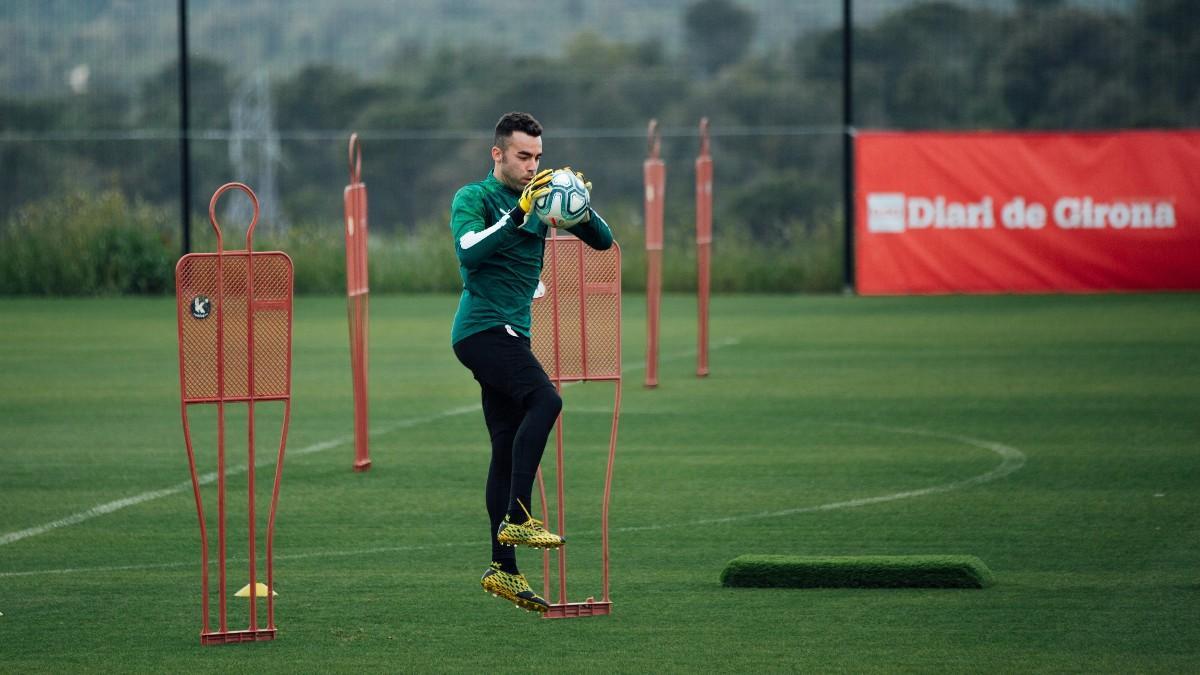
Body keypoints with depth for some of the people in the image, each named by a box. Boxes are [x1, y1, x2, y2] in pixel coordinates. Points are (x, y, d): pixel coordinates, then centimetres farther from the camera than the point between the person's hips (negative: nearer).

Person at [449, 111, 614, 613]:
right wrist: (518, 213, -28)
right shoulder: (473, 198, -5)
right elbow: (469, 250, -24)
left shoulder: (541, 199, 13)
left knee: (508, 446, 6)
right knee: (544, 400, -27)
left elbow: (603, 241, 11)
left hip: (510, 335, 7)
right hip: (482, 327, -7)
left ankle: (503, 569, 8)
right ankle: (517, 518, -29)